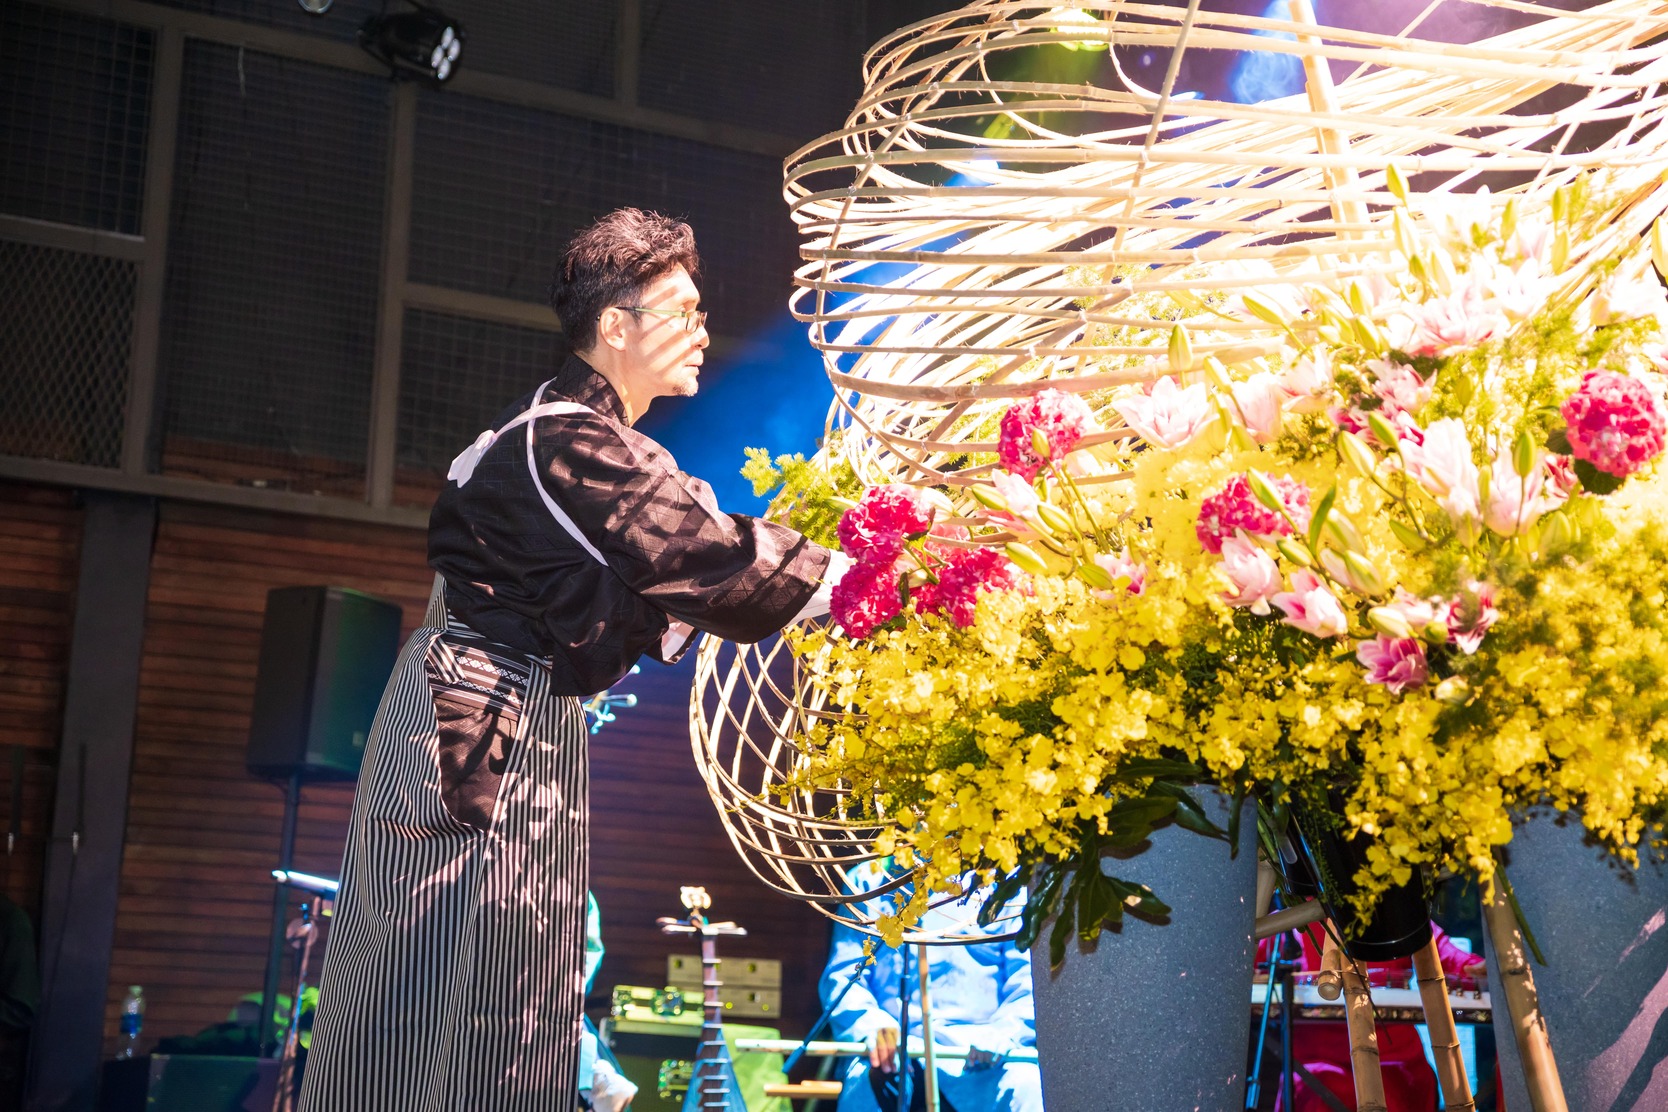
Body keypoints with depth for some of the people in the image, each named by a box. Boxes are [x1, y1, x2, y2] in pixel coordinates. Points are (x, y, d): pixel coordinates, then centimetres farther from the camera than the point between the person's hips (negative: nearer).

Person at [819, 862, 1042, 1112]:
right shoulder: (868, 879, 16)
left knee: (1024, 1085, -34)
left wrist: (1004, 1032, -19)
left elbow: (1030, 977, 3)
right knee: (865, 1079, -34)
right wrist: (871, 1025, -16)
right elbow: (841, 976, 7)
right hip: (896, 1051, 0)